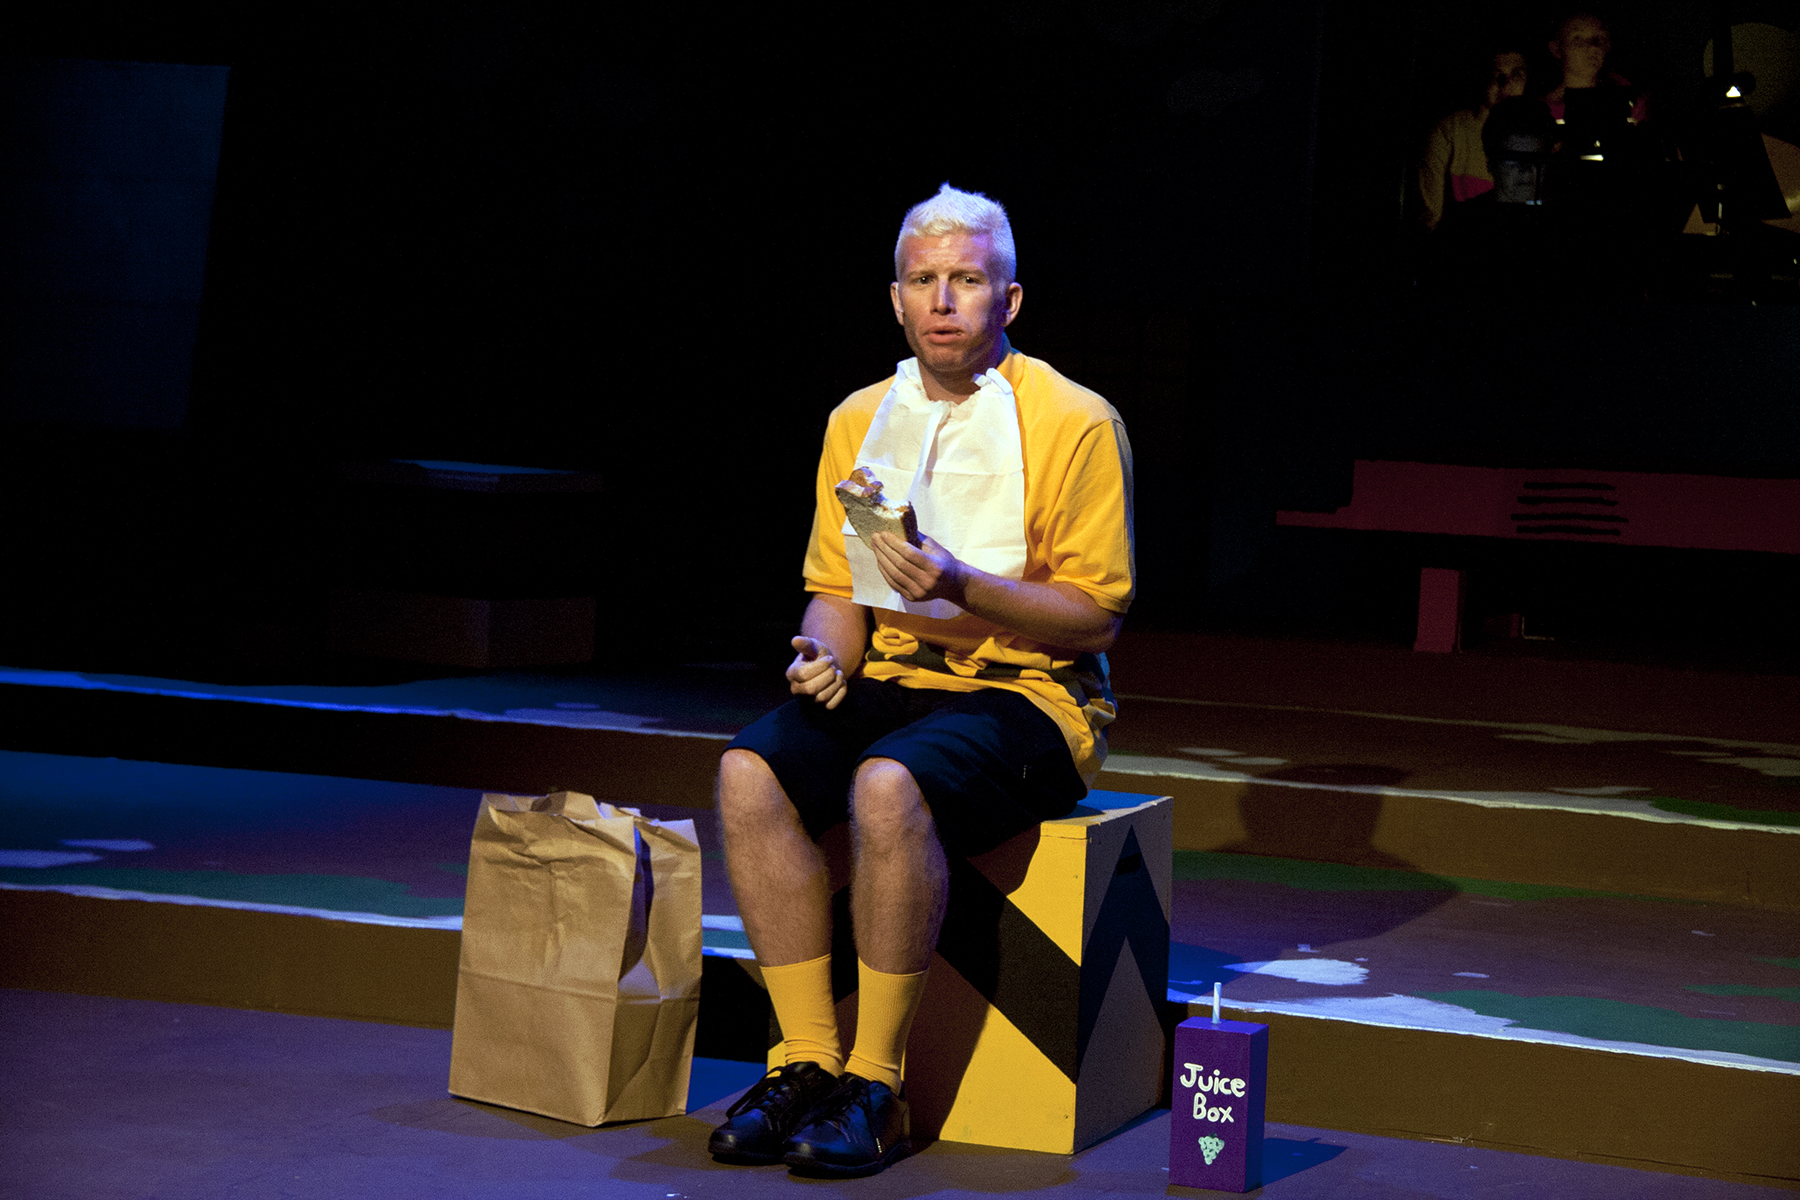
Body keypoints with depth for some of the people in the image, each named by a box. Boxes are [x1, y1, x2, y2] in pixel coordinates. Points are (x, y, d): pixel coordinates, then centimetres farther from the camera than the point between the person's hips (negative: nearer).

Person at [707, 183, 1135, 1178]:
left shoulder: (1076, 423, -5)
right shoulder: (859, 420, 12)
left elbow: (1096, 615, -7)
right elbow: (835, 588, 16)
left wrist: (962, 587, -21)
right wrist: (825, 654, -8)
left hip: (1028, 693, -5)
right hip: (892, 681, 5)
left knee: (888, 787, -36)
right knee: (749, 771, -24)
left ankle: (877, 1085, -23)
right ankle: (809, 1062, -17)